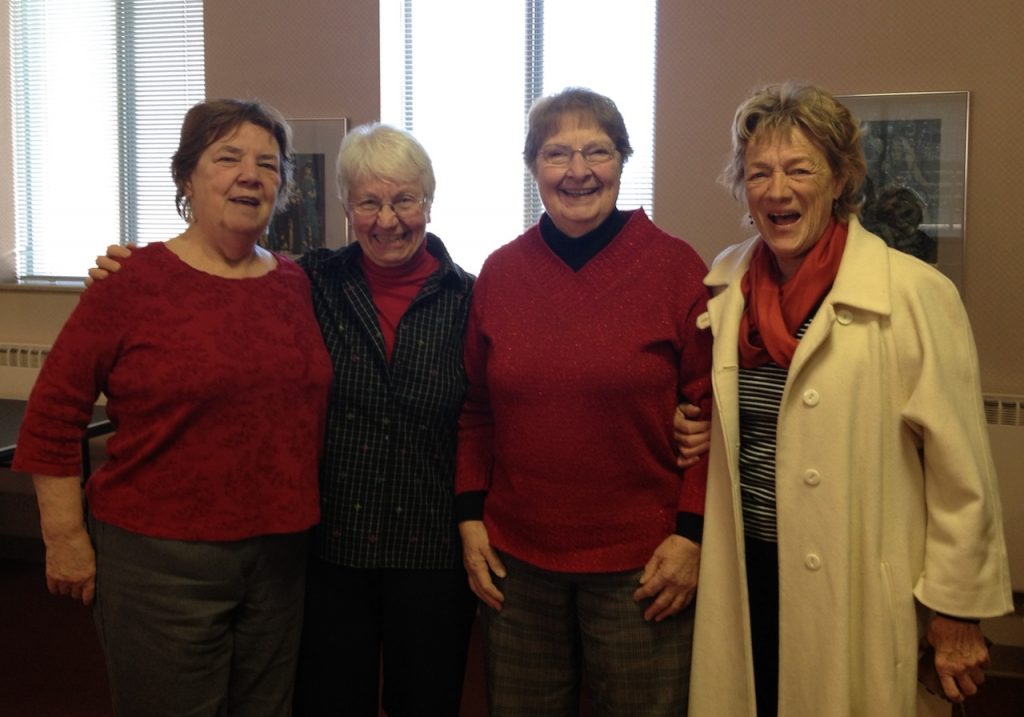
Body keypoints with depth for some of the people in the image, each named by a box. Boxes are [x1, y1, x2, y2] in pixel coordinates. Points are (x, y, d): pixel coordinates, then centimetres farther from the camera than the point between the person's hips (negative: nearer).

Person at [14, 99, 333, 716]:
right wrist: (65, 538, -6)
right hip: (162, 562, -4)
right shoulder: (135, 282, -9)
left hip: (281, 556, 5)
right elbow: (54, 413, -6)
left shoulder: (298, 285, 5)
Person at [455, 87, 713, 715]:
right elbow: (476, 410, 10)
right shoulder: (500, 272, 4)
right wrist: (470, 516, 5)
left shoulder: (676, 267, -5)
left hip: (641, 563, -3)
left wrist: (691, 533, -9)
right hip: (515, 559, 3)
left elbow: (710, 411, -5)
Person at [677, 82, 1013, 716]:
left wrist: (957, 612, -7)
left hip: (861, 597, -4)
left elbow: (960, 471, -10)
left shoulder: (913, 294, -13)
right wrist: (692, 430, -2)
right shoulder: (725, 283, 3)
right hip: (745, 577, 4)